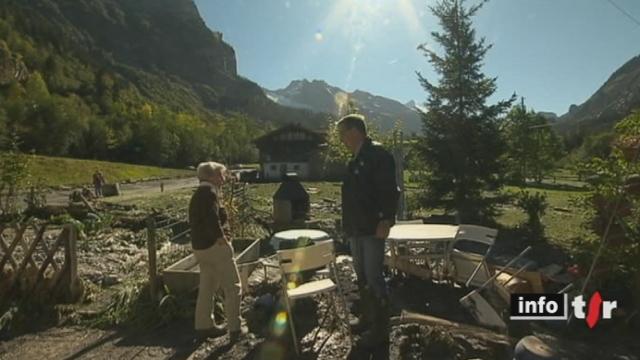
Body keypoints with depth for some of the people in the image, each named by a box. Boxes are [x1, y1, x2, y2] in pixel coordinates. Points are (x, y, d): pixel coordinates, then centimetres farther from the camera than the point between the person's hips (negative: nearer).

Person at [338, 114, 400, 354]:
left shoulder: (378, 154, -13)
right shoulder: (356, 159, 14)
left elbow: (390, 191, -18)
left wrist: (386, 221, -23)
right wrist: (347, 224, 17)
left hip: (373, 228, -9)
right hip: (356, 228, 9)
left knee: (374, 278, -2)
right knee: (361, 276, 17)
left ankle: (381, 330, 12)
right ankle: (367, 317, 33)